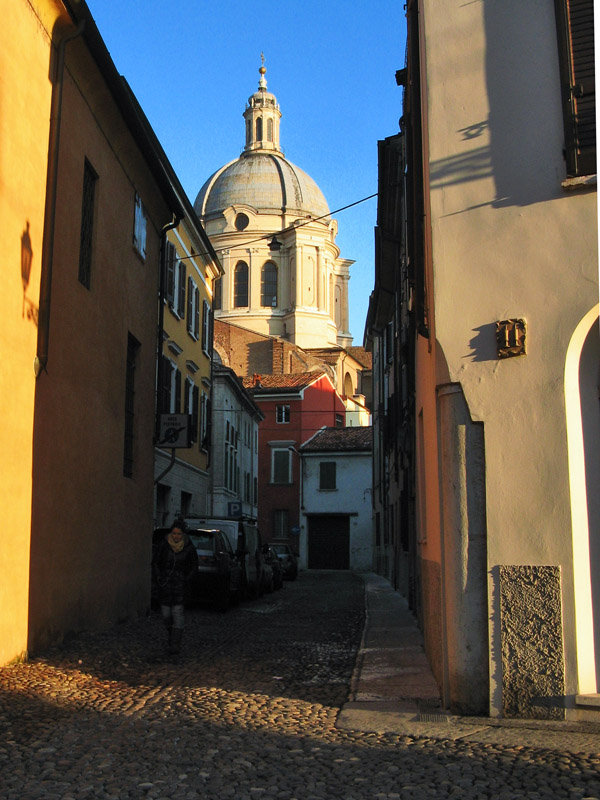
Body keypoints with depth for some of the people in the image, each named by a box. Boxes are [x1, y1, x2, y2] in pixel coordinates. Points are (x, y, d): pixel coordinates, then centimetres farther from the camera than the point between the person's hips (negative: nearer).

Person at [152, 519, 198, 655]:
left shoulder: (188, 547, -6)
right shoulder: (164, 545, -5)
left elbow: (194, 566, 7)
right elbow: (155, 563, 7)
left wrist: (186, 580, -3)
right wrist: (159, 579, -2)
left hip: (180, 583, -2)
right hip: (165, 583, 2)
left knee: (177, 612, -11)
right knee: (166, 614, 4)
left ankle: (175, 644, -8)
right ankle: (173, 636, 30)